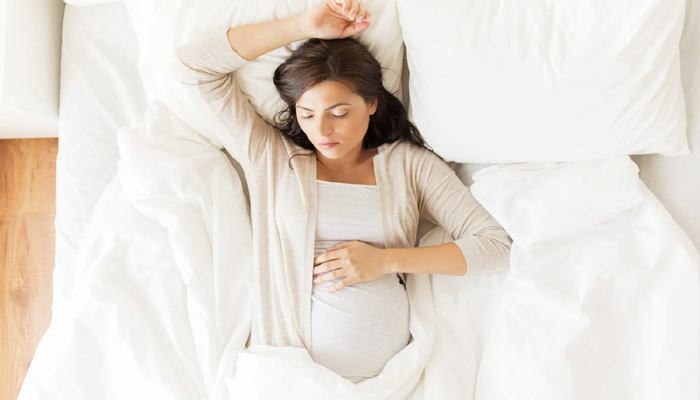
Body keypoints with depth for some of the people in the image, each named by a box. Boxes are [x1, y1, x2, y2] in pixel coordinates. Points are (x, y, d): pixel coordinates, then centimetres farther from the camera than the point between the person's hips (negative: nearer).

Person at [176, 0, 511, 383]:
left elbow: (496, 244, 1)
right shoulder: (271, 157, 7)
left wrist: (386, 260, -8)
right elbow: (197, 62, 4)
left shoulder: (409, 163, 6)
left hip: (388, 372, 2)